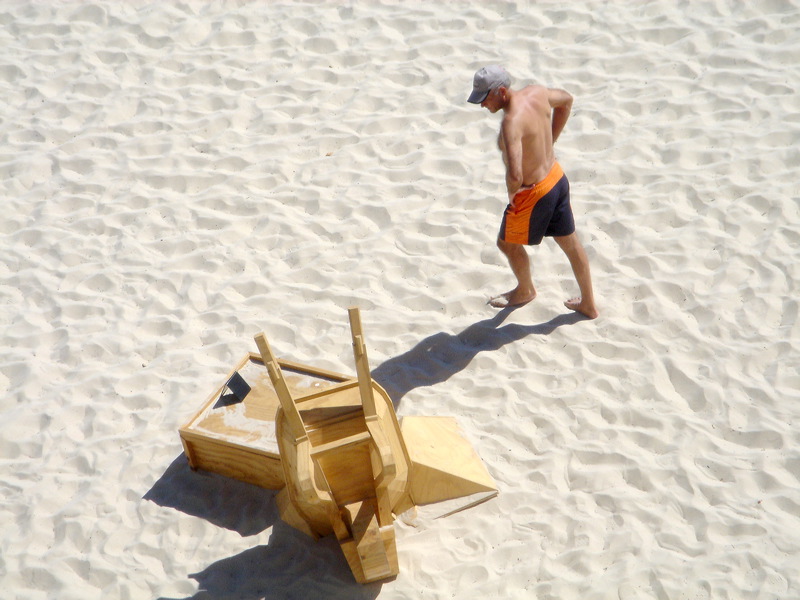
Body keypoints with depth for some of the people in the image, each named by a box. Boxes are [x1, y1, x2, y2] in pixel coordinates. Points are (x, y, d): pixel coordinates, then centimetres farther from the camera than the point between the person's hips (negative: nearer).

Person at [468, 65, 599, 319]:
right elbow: (566, 100, 16)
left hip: (534, 193, -8)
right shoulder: (537, 93, -7)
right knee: (570, 243, 21)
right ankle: (588, 304, 36)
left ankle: (525, 290, 46)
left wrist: (512, 194, -19)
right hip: (557, 177, 8)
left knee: (508, 243, 20)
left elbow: (514, 174, -43)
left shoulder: (512, 121, -32)